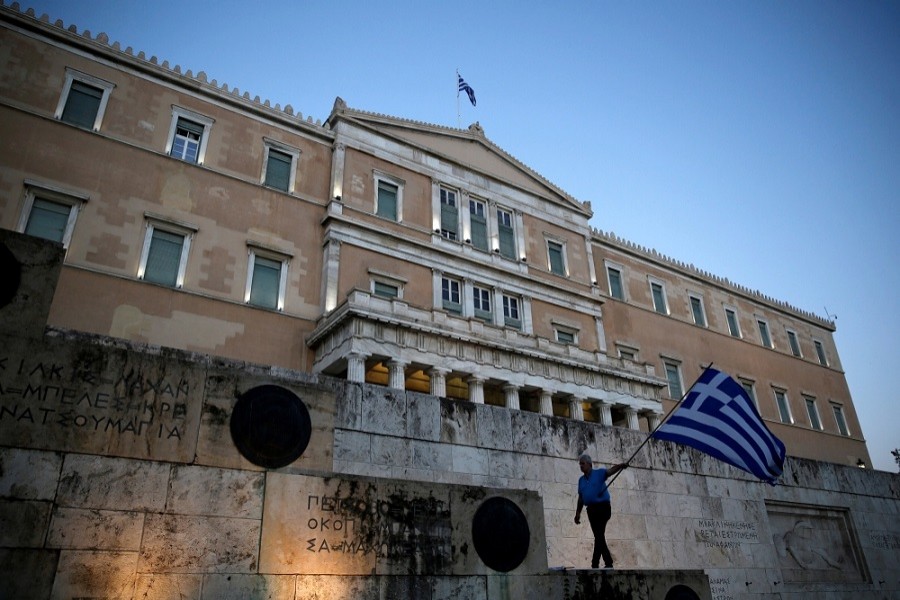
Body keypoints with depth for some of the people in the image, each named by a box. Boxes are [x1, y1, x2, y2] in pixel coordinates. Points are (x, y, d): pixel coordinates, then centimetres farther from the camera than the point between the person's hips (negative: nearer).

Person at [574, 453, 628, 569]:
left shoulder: (599, 473, -1)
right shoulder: (581, 480, 15)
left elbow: (610, 470, -19)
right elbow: (580, 498, 19)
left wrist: (620, 466, -38)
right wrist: (578, 513, 14)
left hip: (603, 507, -6)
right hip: (591, 510, 6)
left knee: (599, 535, -12)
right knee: (599, 536, 8)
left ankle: (595, 563, -12)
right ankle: (608, 563, 16)